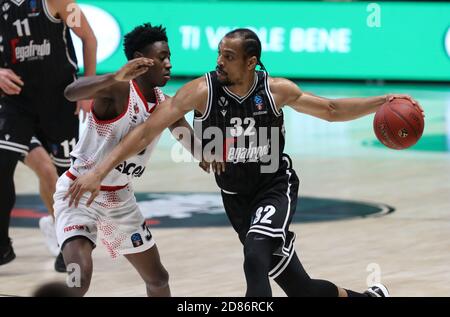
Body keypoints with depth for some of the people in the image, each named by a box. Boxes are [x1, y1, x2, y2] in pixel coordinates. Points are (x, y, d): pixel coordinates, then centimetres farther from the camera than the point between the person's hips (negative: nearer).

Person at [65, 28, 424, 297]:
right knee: (299, 287, 7)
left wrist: (381, 102, -10)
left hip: (276, 187, -2)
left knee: (256, 259, -32)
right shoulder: (202, 91, -19)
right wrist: (100, 171, -30)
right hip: (237, 197, 2)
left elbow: (331, 110, 2)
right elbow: (147, 131, -22)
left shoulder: (277, 90, -15)